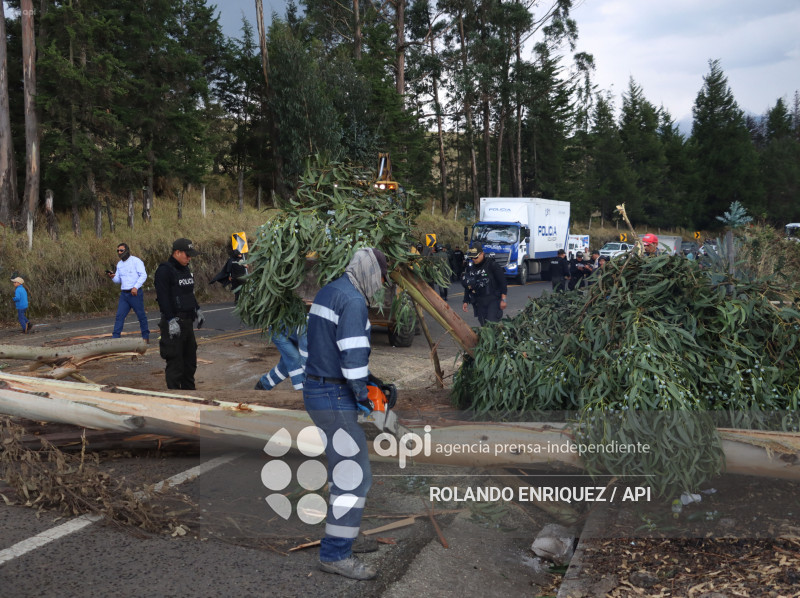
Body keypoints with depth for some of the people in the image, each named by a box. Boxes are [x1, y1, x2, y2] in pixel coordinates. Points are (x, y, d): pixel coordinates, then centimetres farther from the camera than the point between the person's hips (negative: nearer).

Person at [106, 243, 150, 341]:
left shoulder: (136, 261, -6)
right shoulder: (119, 264, 15)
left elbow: (143, 275, -12)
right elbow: (118, 281, 17)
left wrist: (136, 287, -22)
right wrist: (112, 277, -6)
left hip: (135, 293, -6)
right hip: (124, 294, 6)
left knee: (141, 315, 3)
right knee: (119, 316, -1)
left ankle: (146, 337, 15)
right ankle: (115, 338, -3)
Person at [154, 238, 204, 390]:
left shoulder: (185, 269, 15)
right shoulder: (164, 270, -13)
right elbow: (163, 297, -20)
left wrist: (197, 310, 23)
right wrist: (171, 320, -24)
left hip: (187, 321, 9)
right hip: (174, 323, -9)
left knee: (190, 359, 16)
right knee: (175, 361, -4)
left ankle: (188, 389, 28)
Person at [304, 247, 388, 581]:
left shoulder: (328, 292, 14)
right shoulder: (354, 300, -16)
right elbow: (352, 354, -23)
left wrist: (364, 379, 17)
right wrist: (361, 395, -10)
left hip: (317, 389, 10)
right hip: (335, 398, -10)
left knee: (342, 468, 20)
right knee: (355, 476, -4)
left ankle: (343, 538, 31)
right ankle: (335, 554, 2)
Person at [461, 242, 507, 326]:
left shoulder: (491, 265, -6)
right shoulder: (470, 267, 9)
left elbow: (502, 282, -4)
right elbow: (467, 287, 19)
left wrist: (503, 299, -8)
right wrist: (466, 301, 14)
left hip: (493, 300, -5)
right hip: (479, 302, 5)